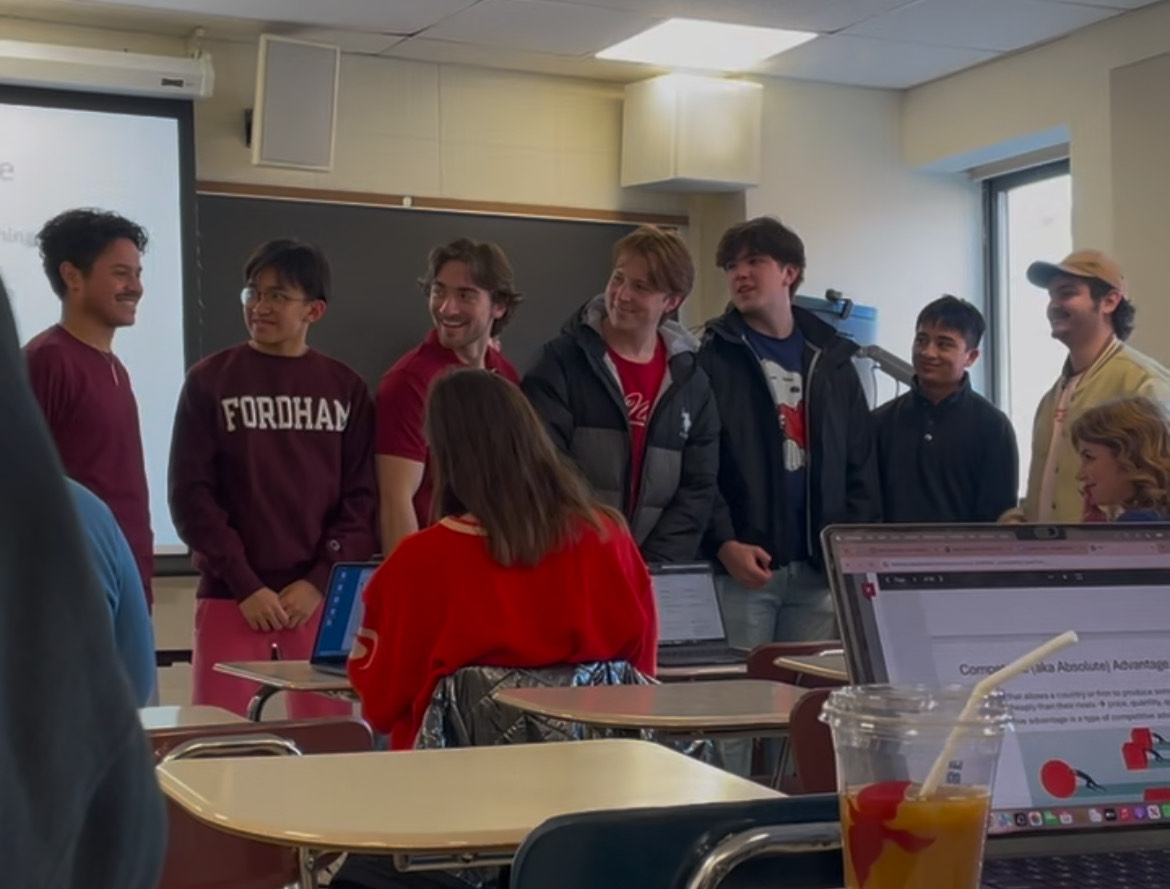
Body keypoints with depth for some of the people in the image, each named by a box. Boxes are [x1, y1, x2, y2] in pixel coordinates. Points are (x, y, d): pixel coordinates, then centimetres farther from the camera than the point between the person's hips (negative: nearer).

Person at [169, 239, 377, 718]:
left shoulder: (345, 389, 7)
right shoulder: (210, 380, 2)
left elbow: (362, 498, 4)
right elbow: (190, 495, -2)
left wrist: (320, 581, -8)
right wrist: (245, 585, -9)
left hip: (320, 595, 1)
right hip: (232, 596, -1)